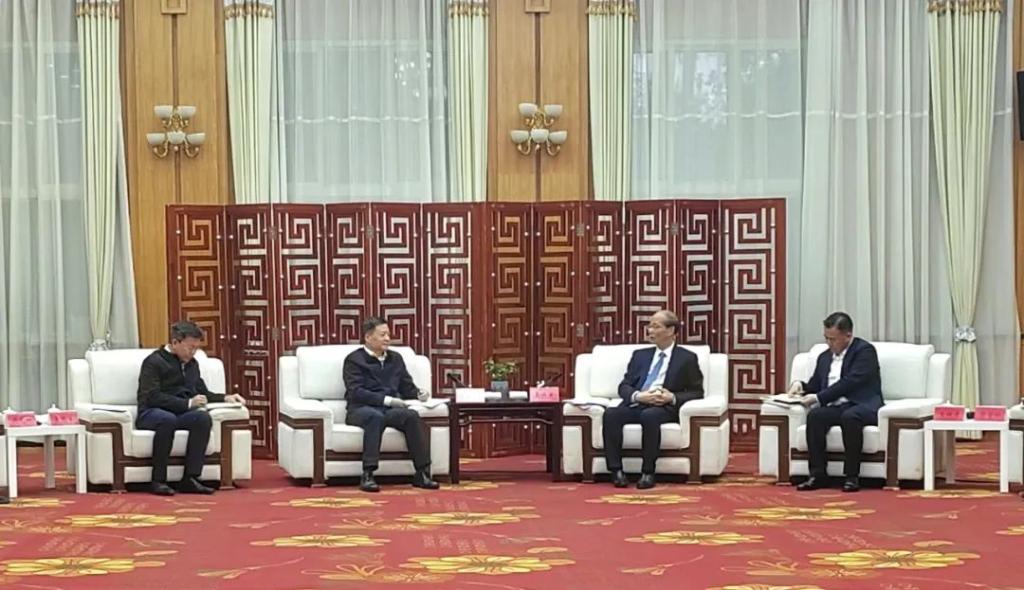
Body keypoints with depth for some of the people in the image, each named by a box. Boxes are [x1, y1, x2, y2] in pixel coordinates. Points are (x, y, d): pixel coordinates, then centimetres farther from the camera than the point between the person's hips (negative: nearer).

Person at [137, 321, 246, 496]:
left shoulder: (192, 364, 21)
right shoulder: (154, 362, -3)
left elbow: (203, 393, 30)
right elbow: (153, 397, -15)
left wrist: (226, 398, 11)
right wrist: (188, 403, -21)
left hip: (181, 413, 6)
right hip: (152, 414, -6)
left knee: (203, 417, -28)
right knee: (168, 419, -41)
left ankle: (190, 478, -31)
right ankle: (158, 480, -33)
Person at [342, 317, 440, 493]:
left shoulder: (395, 359, 21)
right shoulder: (354, 360, 2)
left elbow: (407, 387, 22)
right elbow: (355, 392, -10)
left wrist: (418, 393, -2)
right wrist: (387, 400, -20)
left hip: (391, 409, 4)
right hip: (362, 409, -4)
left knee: (412, 415, -29)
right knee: (376, 416, -40)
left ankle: (422, 473, -29)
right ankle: (367, 475, -41)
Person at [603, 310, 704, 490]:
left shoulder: (687, 358, 10)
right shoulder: (640, 355, 22)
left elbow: (697, 392, 6)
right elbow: (624, 386, 14)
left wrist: (673, 398, -13)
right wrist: (639, 396, -10)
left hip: (664, 408, -4)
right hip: (635, 405, 4)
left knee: (649, 415, -39)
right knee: (611, 414, -29)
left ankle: (648, 472, -32)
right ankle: (616, 470, -29)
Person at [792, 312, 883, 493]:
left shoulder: (865, 351, -3)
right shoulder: (824, 357, 20)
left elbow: (849, 382, -15)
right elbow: (815, 387, 24)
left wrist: (818, 398, -18)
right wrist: (800, 385, 0)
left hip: (862, 406, -5)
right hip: (835, 408, 5)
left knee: (849, 416, -39)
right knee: (814, 415, -28)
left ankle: (852, 476, -31)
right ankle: (818, 474, -28)